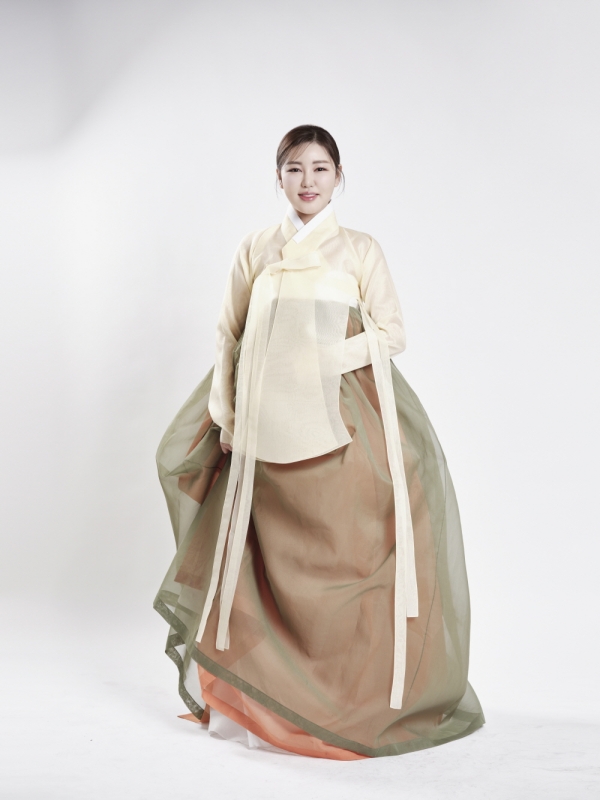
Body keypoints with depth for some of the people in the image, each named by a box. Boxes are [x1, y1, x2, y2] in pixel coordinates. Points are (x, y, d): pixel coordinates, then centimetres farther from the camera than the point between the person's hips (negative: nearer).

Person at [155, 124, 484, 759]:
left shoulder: (359, 251, 5)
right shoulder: (255, 251, 11)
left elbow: (390, 333, 2)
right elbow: (229, 337, 12)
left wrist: (325, 358, -11)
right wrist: (227, 416, 3)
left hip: (340, 429, -2)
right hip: (268, 431, 2)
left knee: (341, 560, -4)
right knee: (271, 562, 5)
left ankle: (353, 695, 10)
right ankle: (269, 698, 18)